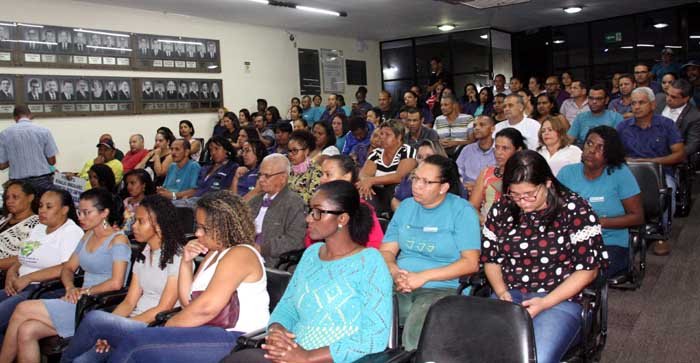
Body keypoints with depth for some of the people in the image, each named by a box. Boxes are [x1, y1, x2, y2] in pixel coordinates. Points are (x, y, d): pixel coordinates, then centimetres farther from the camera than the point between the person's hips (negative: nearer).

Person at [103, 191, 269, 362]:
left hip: (232, 340, -9)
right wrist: (186, 262, 7)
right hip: (209, 333, 9)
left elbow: (206, 308, -20)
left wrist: (166, 328, -6)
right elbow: (188, 302, 19)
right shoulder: (214, 253, 19)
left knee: (134, 342, -16)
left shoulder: (240, 254, -12)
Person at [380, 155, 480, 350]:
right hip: (399, 287, 4)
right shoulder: (406, 206, 14)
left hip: (442, 288, -4)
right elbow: (386, 250, 14)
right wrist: (395, 273, -9)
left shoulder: (462, 210, 0)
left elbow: (471, 263, -6)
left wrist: (423, 276, -13)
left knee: (414, 337, -32)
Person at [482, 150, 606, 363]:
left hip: (559, 300, -2)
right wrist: (501, 292, -6)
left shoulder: (575, 210, -6)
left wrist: (544, 303, -13)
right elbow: (491, 259, 13)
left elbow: (588, 269, -4)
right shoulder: (501, 210, 5)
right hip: (509, 297, 3)